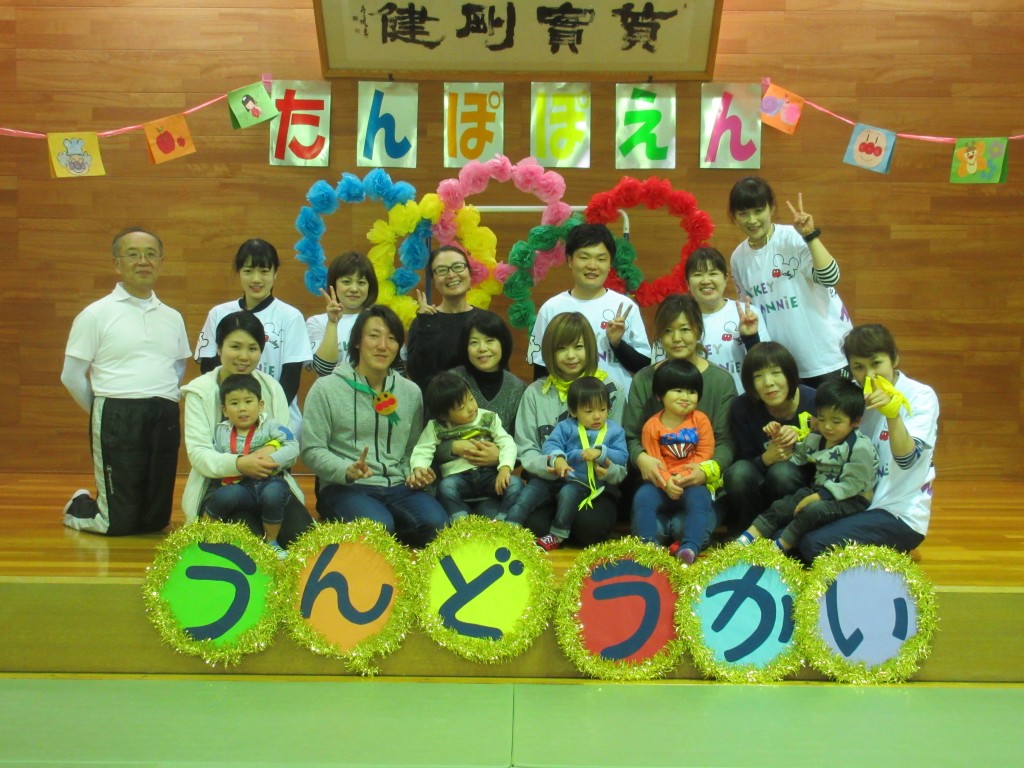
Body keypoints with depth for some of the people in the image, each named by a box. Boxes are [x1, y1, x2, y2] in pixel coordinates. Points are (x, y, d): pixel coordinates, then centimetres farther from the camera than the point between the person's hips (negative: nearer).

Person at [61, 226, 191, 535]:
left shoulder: (172, 318, 13)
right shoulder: (96, 314, -2)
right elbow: (72, 376, 0)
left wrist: (162, 405, 13)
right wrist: (105, 413, 5)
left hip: (165, 419, 5)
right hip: (117, 418, -5)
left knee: (157, 520, 9)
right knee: (118, 523, -3)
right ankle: (78, 507, 30)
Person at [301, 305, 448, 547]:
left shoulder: (411, 392, 13)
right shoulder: (326, 389, -1)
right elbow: (312, 450, -3)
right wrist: (347, 470, -20)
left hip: (398, 486, 4)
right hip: (345, 487, -4)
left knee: (436, 524, -25)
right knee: (378, 526, -35)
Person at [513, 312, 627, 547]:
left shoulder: (609, 391, 5)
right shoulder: (535, 393, 8)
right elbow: (526, 449, 4)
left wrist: (608, 469, -23)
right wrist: (547, 464, -20)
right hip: (547, 482, 0)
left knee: (590, 527, -31)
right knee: (536, 528, -32)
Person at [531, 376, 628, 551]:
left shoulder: (614, 431, 6)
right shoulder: (566, 427, 7)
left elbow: (622, 456, -5)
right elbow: (550, 444, -6)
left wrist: (601, 452, -21)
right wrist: (557, 458, -28)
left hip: (588, 483, -3)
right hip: (560, 477, 3)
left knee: (568, 492, -31)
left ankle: (558, 534, -18)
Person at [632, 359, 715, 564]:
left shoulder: (700, 420, -1)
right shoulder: (652, 426, -1)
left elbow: (705, 455, -6)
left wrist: (683, 476, -20)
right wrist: (667, 482, -23)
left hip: (692, 481, -1)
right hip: (661, 483, 1)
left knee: (699, 499, -31)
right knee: (642, 497, -25)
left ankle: (690, 546, -38)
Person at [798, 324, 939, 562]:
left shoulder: (920, 396, -11)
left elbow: (907, 459, -24)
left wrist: (892, 413, -40)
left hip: (900, 516, -6)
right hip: (860, 506, 6)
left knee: (814, 546, -24)